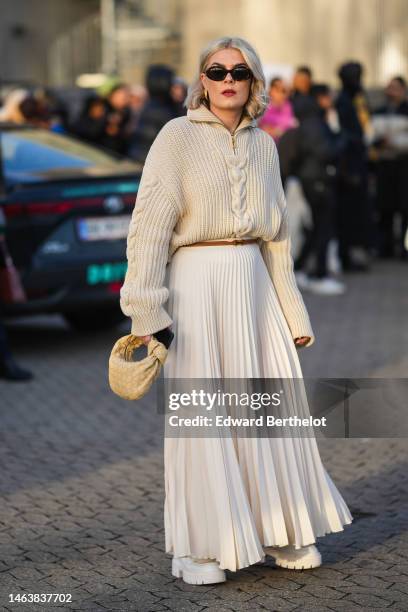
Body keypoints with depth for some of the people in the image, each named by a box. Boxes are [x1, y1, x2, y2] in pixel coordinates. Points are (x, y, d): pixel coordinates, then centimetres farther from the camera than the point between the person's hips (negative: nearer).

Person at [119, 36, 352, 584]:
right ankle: (195, 549, 6)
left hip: (254, 282, 5)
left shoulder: (263, 145, 12)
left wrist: (293, 313, 16)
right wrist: (146, 308, -17)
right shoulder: (178, 136, -4)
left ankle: (279, 531, 21)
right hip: (197, 281, -5)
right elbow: (150, 225, -10)